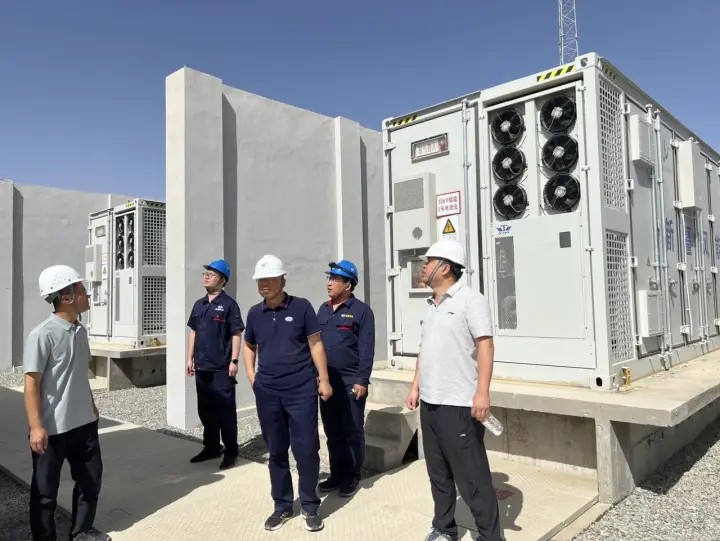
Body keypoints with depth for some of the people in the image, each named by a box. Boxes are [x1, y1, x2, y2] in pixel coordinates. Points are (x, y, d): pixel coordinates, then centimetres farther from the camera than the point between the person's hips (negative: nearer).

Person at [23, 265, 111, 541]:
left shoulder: (80, 331, 4)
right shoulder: (42, 335, -19)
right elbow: (32, 383, -18)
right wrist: (36, 426, -20)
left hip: (84, 422, 8)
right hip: (52, 428, -7)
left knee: (91, 479, 18)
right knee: (45, 490, 9)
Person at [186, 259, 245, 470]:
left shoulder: (228, 304, -8)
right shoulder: (199, 304, 12)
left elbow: (236, 334, -10)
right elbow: (194, 332, 17)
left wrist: (234, 361, -14)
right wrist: (190, 359, 14)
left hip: (221, 368, -7)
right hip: (202, 367, 7)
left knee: (225, 411, 0)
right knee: (205, 410, 15)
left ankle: (230, 452, 10)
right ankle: (211, 447, 29)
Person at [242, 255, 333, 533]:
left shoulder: (301, 307, -5)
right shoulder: (255, 313, 6)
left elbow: (315, 344, -2)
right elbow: (249, 346, 21)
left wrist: (323, 379, -4)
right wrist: (251, 374, 9)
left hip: (301, 390, -3)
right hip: (267, 392, 4)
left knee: (306, 449, 1)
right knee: (276, 451, 13)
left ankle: (310, 506, 20)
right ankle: (282, 505, 28)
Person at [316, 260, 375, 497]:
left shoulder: (361, 311, -7)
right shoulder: (323, 310, 11)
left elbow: (366, 349, -11)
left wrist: (362, 381, -16)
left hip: (351, 382, -6)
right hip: (326, 380, 6)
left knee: (353, 431, 5)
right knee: (332, 431, 14)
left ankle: (352, 476, 19)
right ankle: (337, 474, 27)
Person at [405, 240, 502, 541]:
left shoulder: (470, 300, -8)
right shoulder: (431, 305, 14)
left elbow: (485, 346, -15)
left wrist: (482, 392, -22)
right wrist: (416, 387, 15)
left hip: (459, 405, -7)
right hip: (429, 402, 8)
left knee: (471, 475, -1)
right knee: (438, 472, 16)